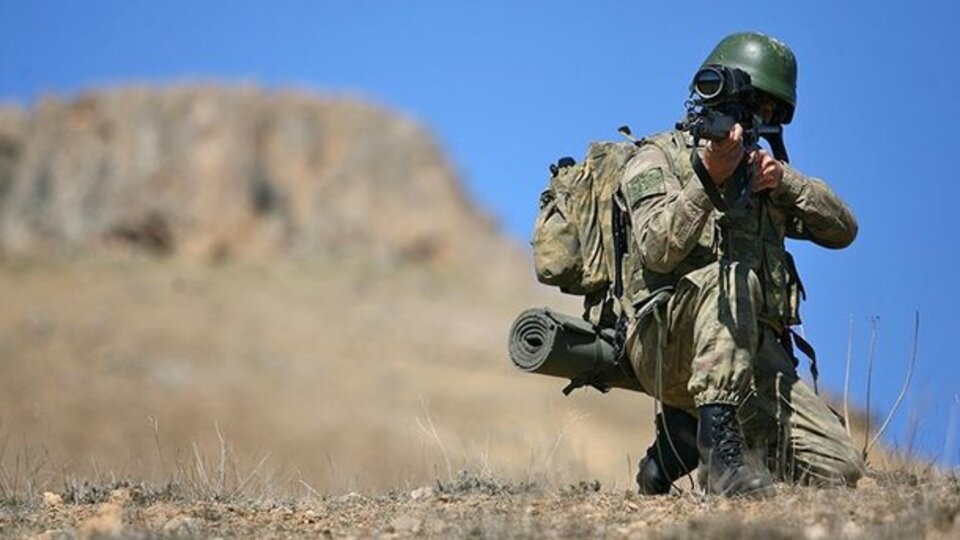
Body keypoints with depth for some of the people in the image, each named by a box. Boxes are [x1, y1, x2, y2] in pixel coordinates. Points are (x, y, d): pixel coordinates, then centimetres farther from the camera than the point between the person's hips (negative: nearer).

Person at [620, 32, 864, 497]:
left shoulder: (760, 171, 24)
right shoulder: (660, 157, 6)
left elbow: (843, 229, 12)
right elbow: (659, 251, -13)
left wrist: (785, 182, -5)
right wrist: (709, 179, -27)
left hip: (757, 353, 6)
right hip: (668, 344, -6)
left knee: (838, 467, -12)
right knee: (732, 275, -37)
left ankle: (685, 440, 6)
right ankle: (718, 435, -36)